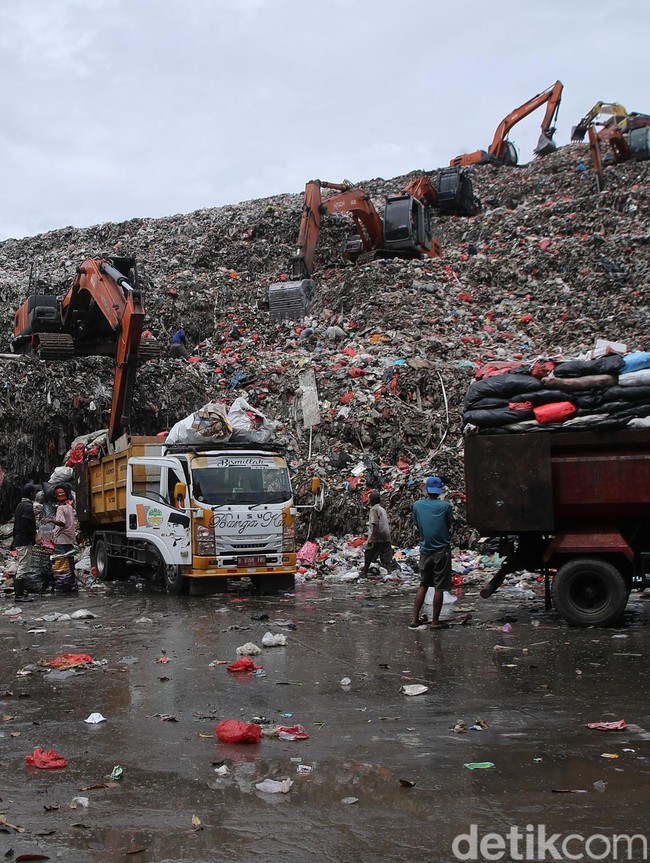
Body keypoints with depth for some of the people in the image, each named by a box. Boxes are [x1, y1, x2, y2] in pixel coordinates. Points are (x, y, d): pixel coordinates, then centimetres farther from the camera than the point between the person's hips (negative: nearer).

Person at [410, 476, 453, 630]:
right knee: (439, 587, 4)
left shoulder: (417, 505, -2)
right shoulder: (445, 505, -10)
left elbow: (417, 526, 7)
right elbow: (448, 525, 3)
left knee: (423, 585, 14)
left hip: (425, 550, 3)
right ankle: (435, 621, 7)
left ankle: (415, 619, 12)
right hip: (442, 550, -3)